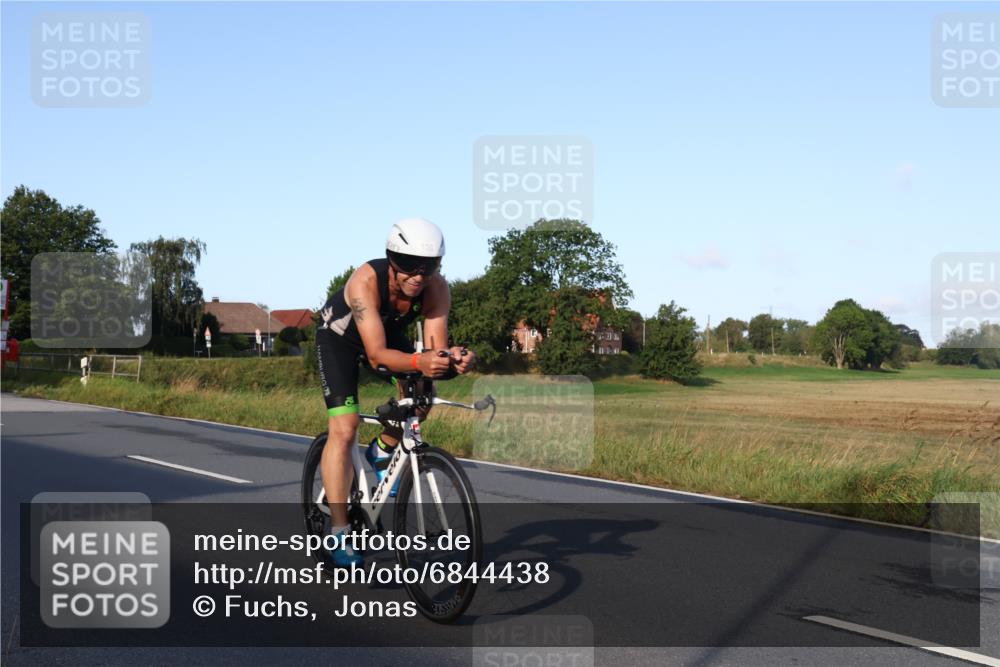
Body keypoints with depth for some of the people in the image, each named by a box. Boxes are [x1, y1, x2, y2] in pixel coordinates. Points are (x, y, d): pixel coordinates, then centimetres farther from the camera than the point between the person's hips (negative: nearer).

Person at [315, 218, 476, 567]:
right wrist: (419, 361, -63)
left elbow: (435, 349, -31)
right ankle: (338, 530, -9)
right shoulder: (366, 280, -40)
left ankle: (382, 450, 12)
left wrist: (452, 358, -54)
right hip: (340, 336, -4)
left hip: (390, 332, 5)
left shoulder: (437, 289, -28)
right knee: (344, 429, -16)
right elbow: (377, 355, -45)